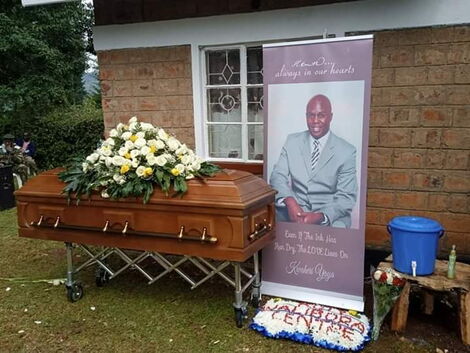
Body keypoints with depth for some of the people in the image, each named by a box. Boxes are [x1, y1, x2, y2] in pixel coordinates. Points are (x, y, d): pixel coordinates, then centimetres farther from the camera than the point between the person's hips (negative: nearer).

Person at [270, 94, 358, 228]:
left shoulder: (346, 151, -4)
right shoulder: (292, 141, 5)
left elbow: (346, 197, -6)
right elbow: (278, 176, -2)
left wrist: (320, 216, -25)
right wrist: (289, 202, -23)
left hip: (330, 216, -1)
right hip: (295, 211, 2)